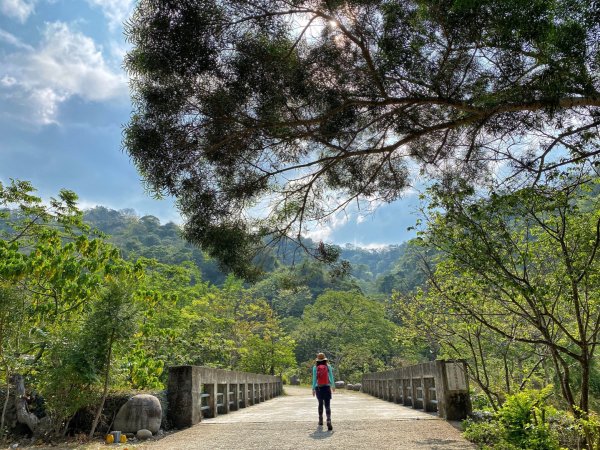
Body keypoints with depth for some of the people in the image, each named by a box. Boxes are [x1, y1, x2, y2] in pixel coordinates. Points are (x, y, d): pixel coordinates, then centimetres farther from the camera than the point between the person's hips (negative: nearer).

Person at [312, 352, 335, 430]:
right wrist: (333, 386, 18)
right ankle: (329, 421, -24)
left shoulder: (315, 367, -1)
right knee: (327, 406, -5)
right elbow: (331, 378, 4)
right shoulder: (328, 367, 0)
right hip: (327, 388, -1)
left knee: (320, 404, 22)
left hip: (318, 388, 1)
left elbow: (314, 379, -4)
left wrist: (313, 389, 0)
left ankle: (320, 420, 32)